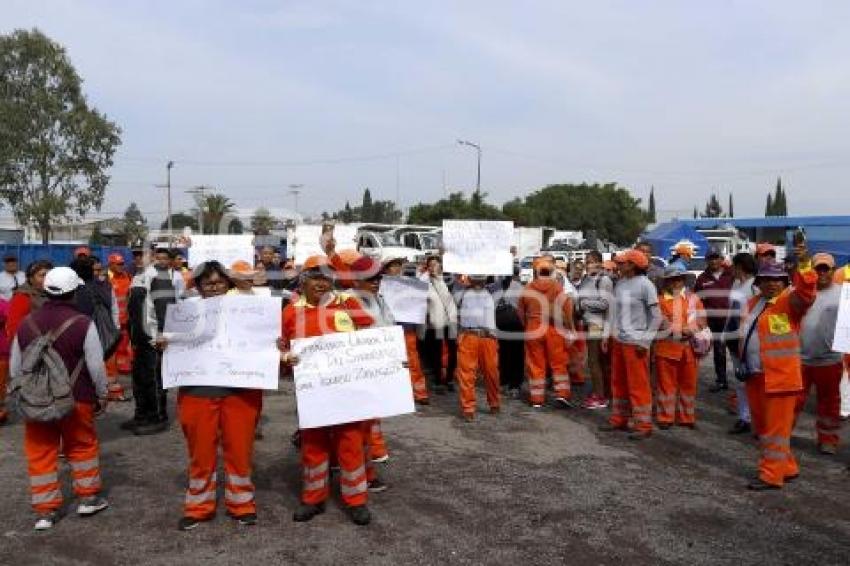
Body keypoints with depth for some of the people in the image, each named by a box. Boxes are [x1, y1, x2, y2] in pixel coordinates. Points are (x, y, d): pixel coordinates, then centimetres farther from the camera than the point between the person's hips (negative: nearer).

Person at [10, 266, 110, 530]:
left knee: (40, 454, 11)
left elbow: (15, 368, 9)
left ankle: (45, 510, 16)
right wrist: (101, 396, 3)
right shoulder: (83, 324, -15)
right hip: (76, 400, -3)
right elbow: (96, 366, -12)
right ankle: (88, 498, 24)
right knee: (83, 447, 16)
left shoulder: (26, 324, 0)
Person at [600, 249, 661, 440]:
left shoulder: (645, 285, -11)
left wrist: (645, 341, -12)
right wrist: (614, 334, 9)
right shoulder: (620, 283, 8)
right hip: (619, 340, 7)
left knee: (638, 385, -2)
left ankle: (643, 425, 7)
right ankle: (619, 419, 26)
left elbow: (656, 316, -9)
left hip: (636, 343, -7)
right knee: (618, 382, 14)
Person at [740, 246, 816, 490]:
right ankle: (787, 468, 31)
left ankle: (771, 475, 7)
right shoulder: (753, 303, 15)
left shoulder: (790, 300, -7)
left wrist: (804, 264, -41)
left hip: (780, 376, -8)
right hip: (755, 376, 8)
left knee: (776, 427, -1)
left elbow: (806, 293, -29)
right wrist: (742, 362, 18)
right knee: (762, 426, 16)